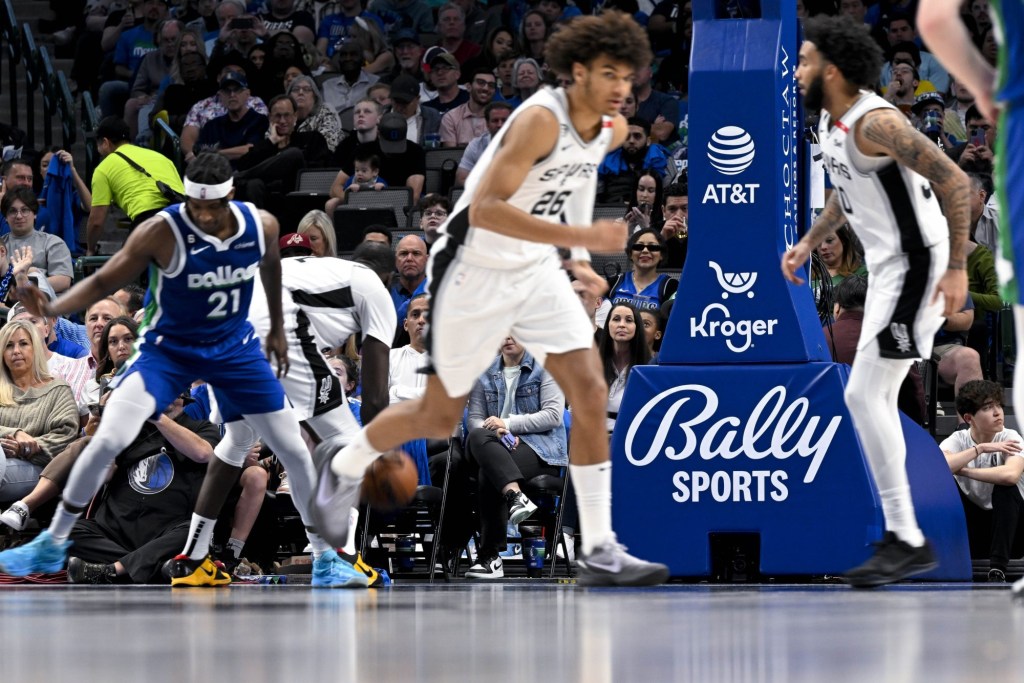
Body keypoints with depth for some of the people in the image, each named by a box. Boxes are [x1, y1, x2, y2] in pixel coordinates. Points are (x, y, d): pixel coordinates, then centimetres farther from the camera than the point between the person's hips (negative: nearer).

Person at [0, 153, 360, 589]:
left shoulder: (261, 226, -13)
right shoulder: (162, 232, -25)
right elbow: (104, 281, -21)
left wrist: (277, 328, 20)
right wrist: (52, 308, -38)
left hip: (234, 347, 3)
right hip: (168, 346, -3)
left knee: (293, 449, 2)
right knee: (108, 440, -19)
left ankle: (324, 558, 18)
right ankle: (52, 546, -1)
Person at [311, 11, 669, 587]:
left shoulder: (613, 129, -1)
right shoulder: (542, 119, -27)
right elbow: (485, 209, -35)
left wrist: (579, 260, 11)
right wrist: (578, 236, -40)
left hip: (539, 273, 7)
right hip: (476, 273, -6)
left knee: (590, 393, -9)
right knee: (440, 416, 8)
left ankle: (600, 552, -6)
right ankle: (343, 466, 38)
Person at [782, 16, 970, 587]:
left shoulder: (875, 123, -21)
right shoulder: (831, 121, 10)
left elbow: (954, 181, -24)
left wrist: (957, 268, -25)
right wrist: (808, 243, 19)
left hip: (916, 267, -10)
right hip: (889, 268, 10)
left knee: (864, 396, -14)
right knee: (876, 401, 11)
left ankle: (907, 540, -13)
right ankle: (902, 538, 16)